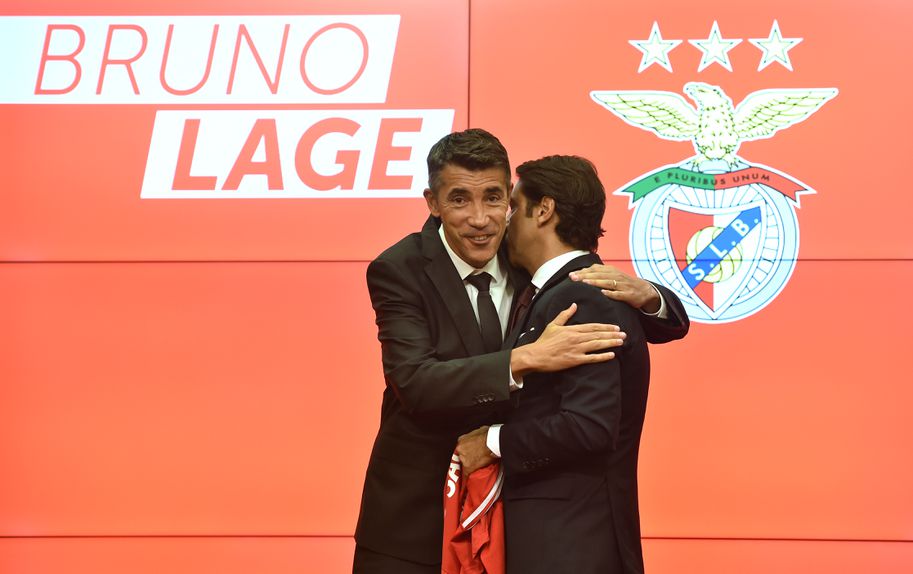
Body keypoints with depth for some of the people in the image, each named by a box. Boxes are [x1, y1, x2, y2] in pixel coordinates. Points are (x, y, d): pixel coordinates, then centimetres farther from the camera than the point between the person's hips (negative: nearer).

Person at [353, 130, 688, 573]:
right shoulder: (399, 270, -13)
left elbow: (671, 324, -1)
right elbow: (414, 383, -28)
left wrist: (646, 294, -25)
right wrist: (527, 359, -40)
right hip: (417, 514, -3)